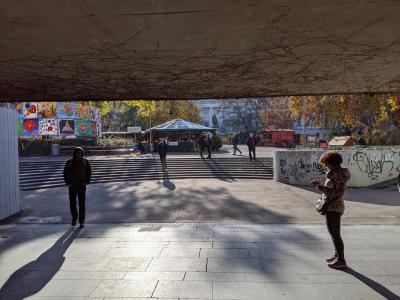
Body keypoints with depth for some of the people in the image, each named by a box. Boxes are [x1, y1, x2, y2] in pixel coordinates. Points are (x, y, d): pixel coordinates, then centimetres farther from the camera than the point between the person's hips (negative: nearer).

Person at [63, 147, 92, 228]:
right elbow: (65, 173, 6)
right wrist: (67, 182, -3)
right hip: (72, 187, 1)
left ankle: (82, 221, 7)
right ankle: (74, 219, 28)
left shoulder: (85, 162, -1)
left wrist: (87, 182, -3)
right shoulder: (69, 162, 0)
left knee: (82, 204, -2)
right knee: (72, 204, 6)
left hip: (82, 186, -1)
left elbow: (89, 172, 5)